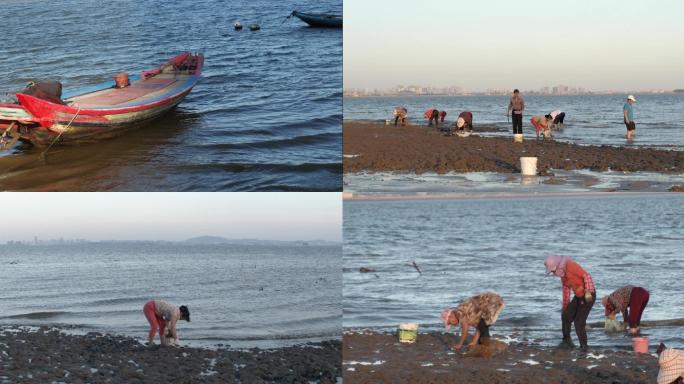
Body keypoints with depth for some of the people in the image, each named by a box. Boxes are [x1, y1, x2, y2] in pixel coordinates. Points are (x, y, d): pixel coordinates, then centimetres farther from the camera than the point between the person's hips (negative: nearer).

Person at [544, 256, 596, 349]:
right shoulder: (562, 273, 7)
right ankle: (567, 341, 27)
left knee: (579, 321, -13)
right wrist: (565, 306, 19)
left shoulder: (570, 265, -22)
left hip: (588, 296, -9)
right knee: (566, 316, 10)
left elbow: (586, 275, -26)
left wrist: (588, 292, -32)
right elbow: (566, 289, 16)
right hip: (578, 296, 9)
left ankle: (583, 346, -2)